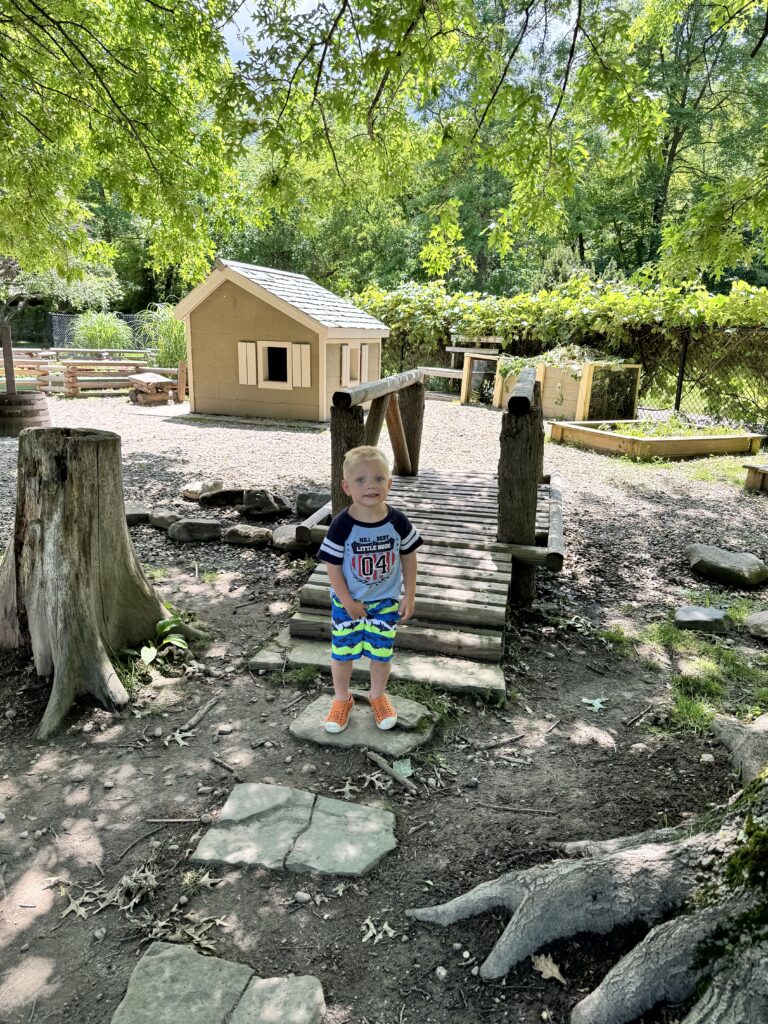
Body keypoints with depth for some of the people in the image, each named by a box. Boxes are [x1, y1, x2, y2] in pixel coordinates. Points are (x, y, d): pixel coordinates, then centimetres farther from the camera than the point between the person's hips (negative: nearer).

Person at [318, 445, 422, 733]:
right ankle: (342, 699, 38)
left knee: (381, 654, 14)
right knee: (342, 653, 13)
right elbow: (333, 566, -14)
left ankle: (378, 696, 41)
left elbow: (408, 556, -2)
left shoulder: (398, 521, -15)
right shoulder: (342, 526, -22)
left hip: (386, 602, 2)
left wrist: (409, 595, -1)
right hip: (347, 603, -1)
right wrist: (347, 602, -12)